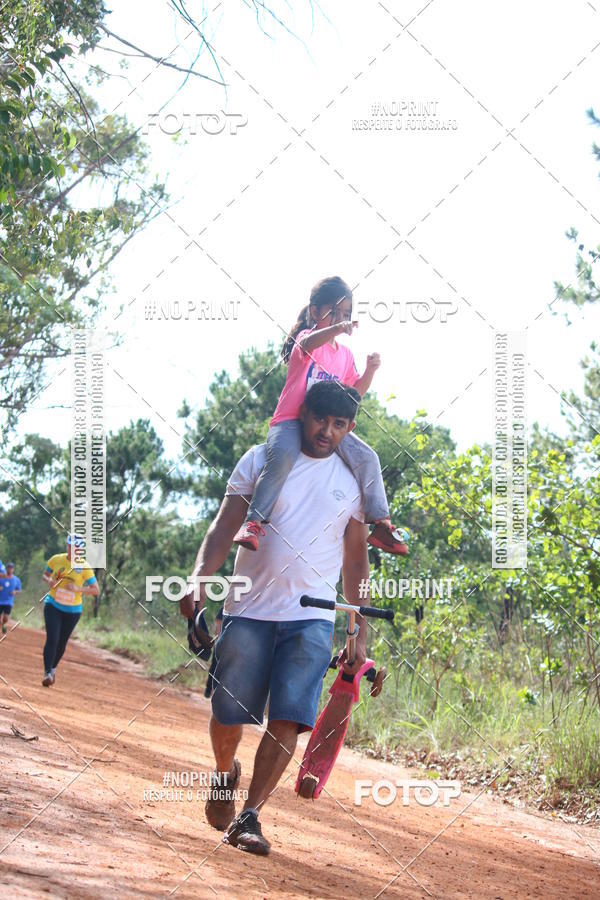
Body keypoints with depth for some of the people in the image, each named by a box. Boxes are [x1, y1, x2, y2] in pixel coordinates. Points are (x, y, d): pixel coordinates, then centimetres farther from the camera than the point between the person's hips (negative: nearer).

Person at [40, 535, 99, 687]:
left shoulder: (84, 567, -10)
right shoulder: (56, 560, -5)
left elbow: (95, 590, -12)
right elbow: (45, 575, 11)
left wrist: (77, 589, -28)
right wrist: (49, 580, -13)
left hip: (72, 610, 0)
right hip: (53, 605, 0)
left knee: (61, 643, 11)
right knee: (52, 639, -15)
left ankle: (53, 668, 36)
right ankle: (47, 673, -12)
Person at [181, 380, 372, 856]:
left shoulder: (354, 480, 9)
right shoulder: (262, 460, 3)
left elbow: (356, 558, 13)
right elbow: (225, 526, -1)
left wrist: (360, 633, 9)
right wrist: (199, 578, -18)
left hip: (312, 618, 1)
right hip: (249, 610, 0)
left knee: (289, 719, -13)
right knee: (228, 713, 2)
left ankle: (248, 817, -7)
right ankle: (225, 773, 34)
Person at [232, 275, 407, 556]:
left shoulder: (345, 354, 16)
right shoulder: (307, 337, -4)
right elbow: (308, 343, -31)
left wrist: (370, 371, -1)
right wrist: (336, 329, -51)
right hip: (290, 421, -6)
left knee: (368, 458, -10)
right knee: (283, 457, -36)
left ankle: (380, 524, -3)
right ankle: (253, 523, -32)